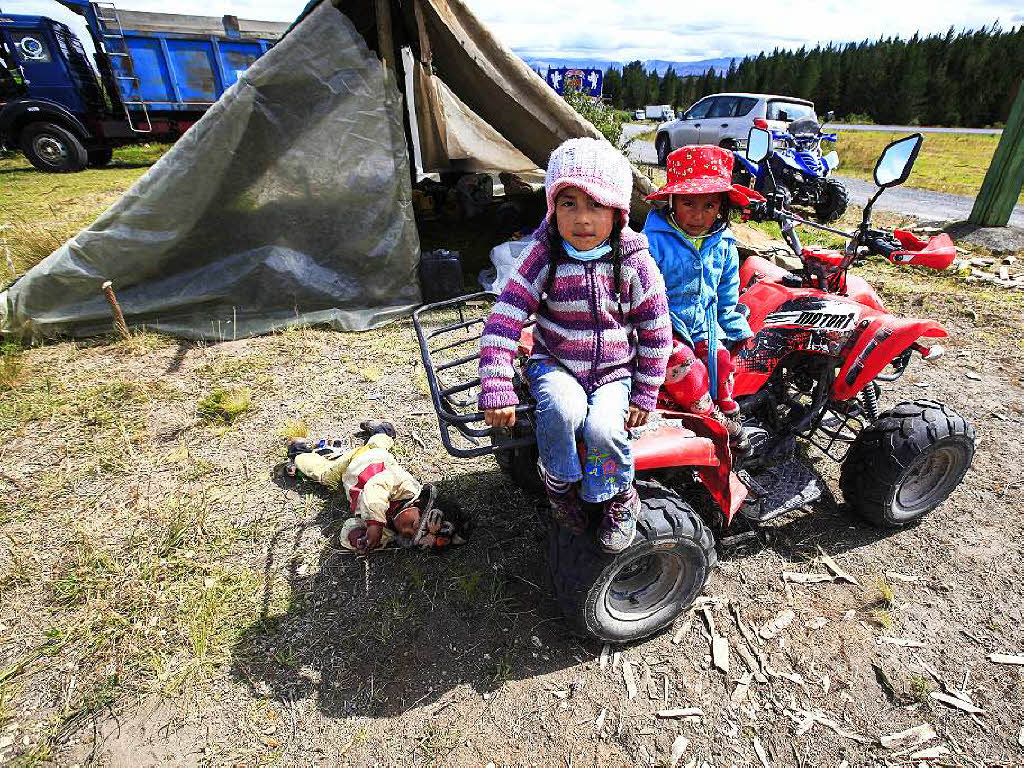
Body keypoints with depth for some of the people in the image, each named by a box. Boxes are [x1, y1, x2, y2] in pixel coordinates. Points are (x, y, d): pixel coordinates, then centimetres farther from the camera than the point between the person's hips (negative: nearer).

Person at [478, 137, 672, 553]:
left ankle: (620, 496, 6)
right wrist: (496, 390, -20)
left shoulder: (633, 261, -9)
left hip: (614, 371, 0)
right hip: (555, 364, 0)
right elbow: (503, 320, -14)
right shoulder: (544, 256, -11)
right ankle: (559, 479, 1)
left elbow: (657, 331, -1)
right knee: (563, 408, -33)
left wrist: (645, 395, -2)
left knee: (603, 428, -28)